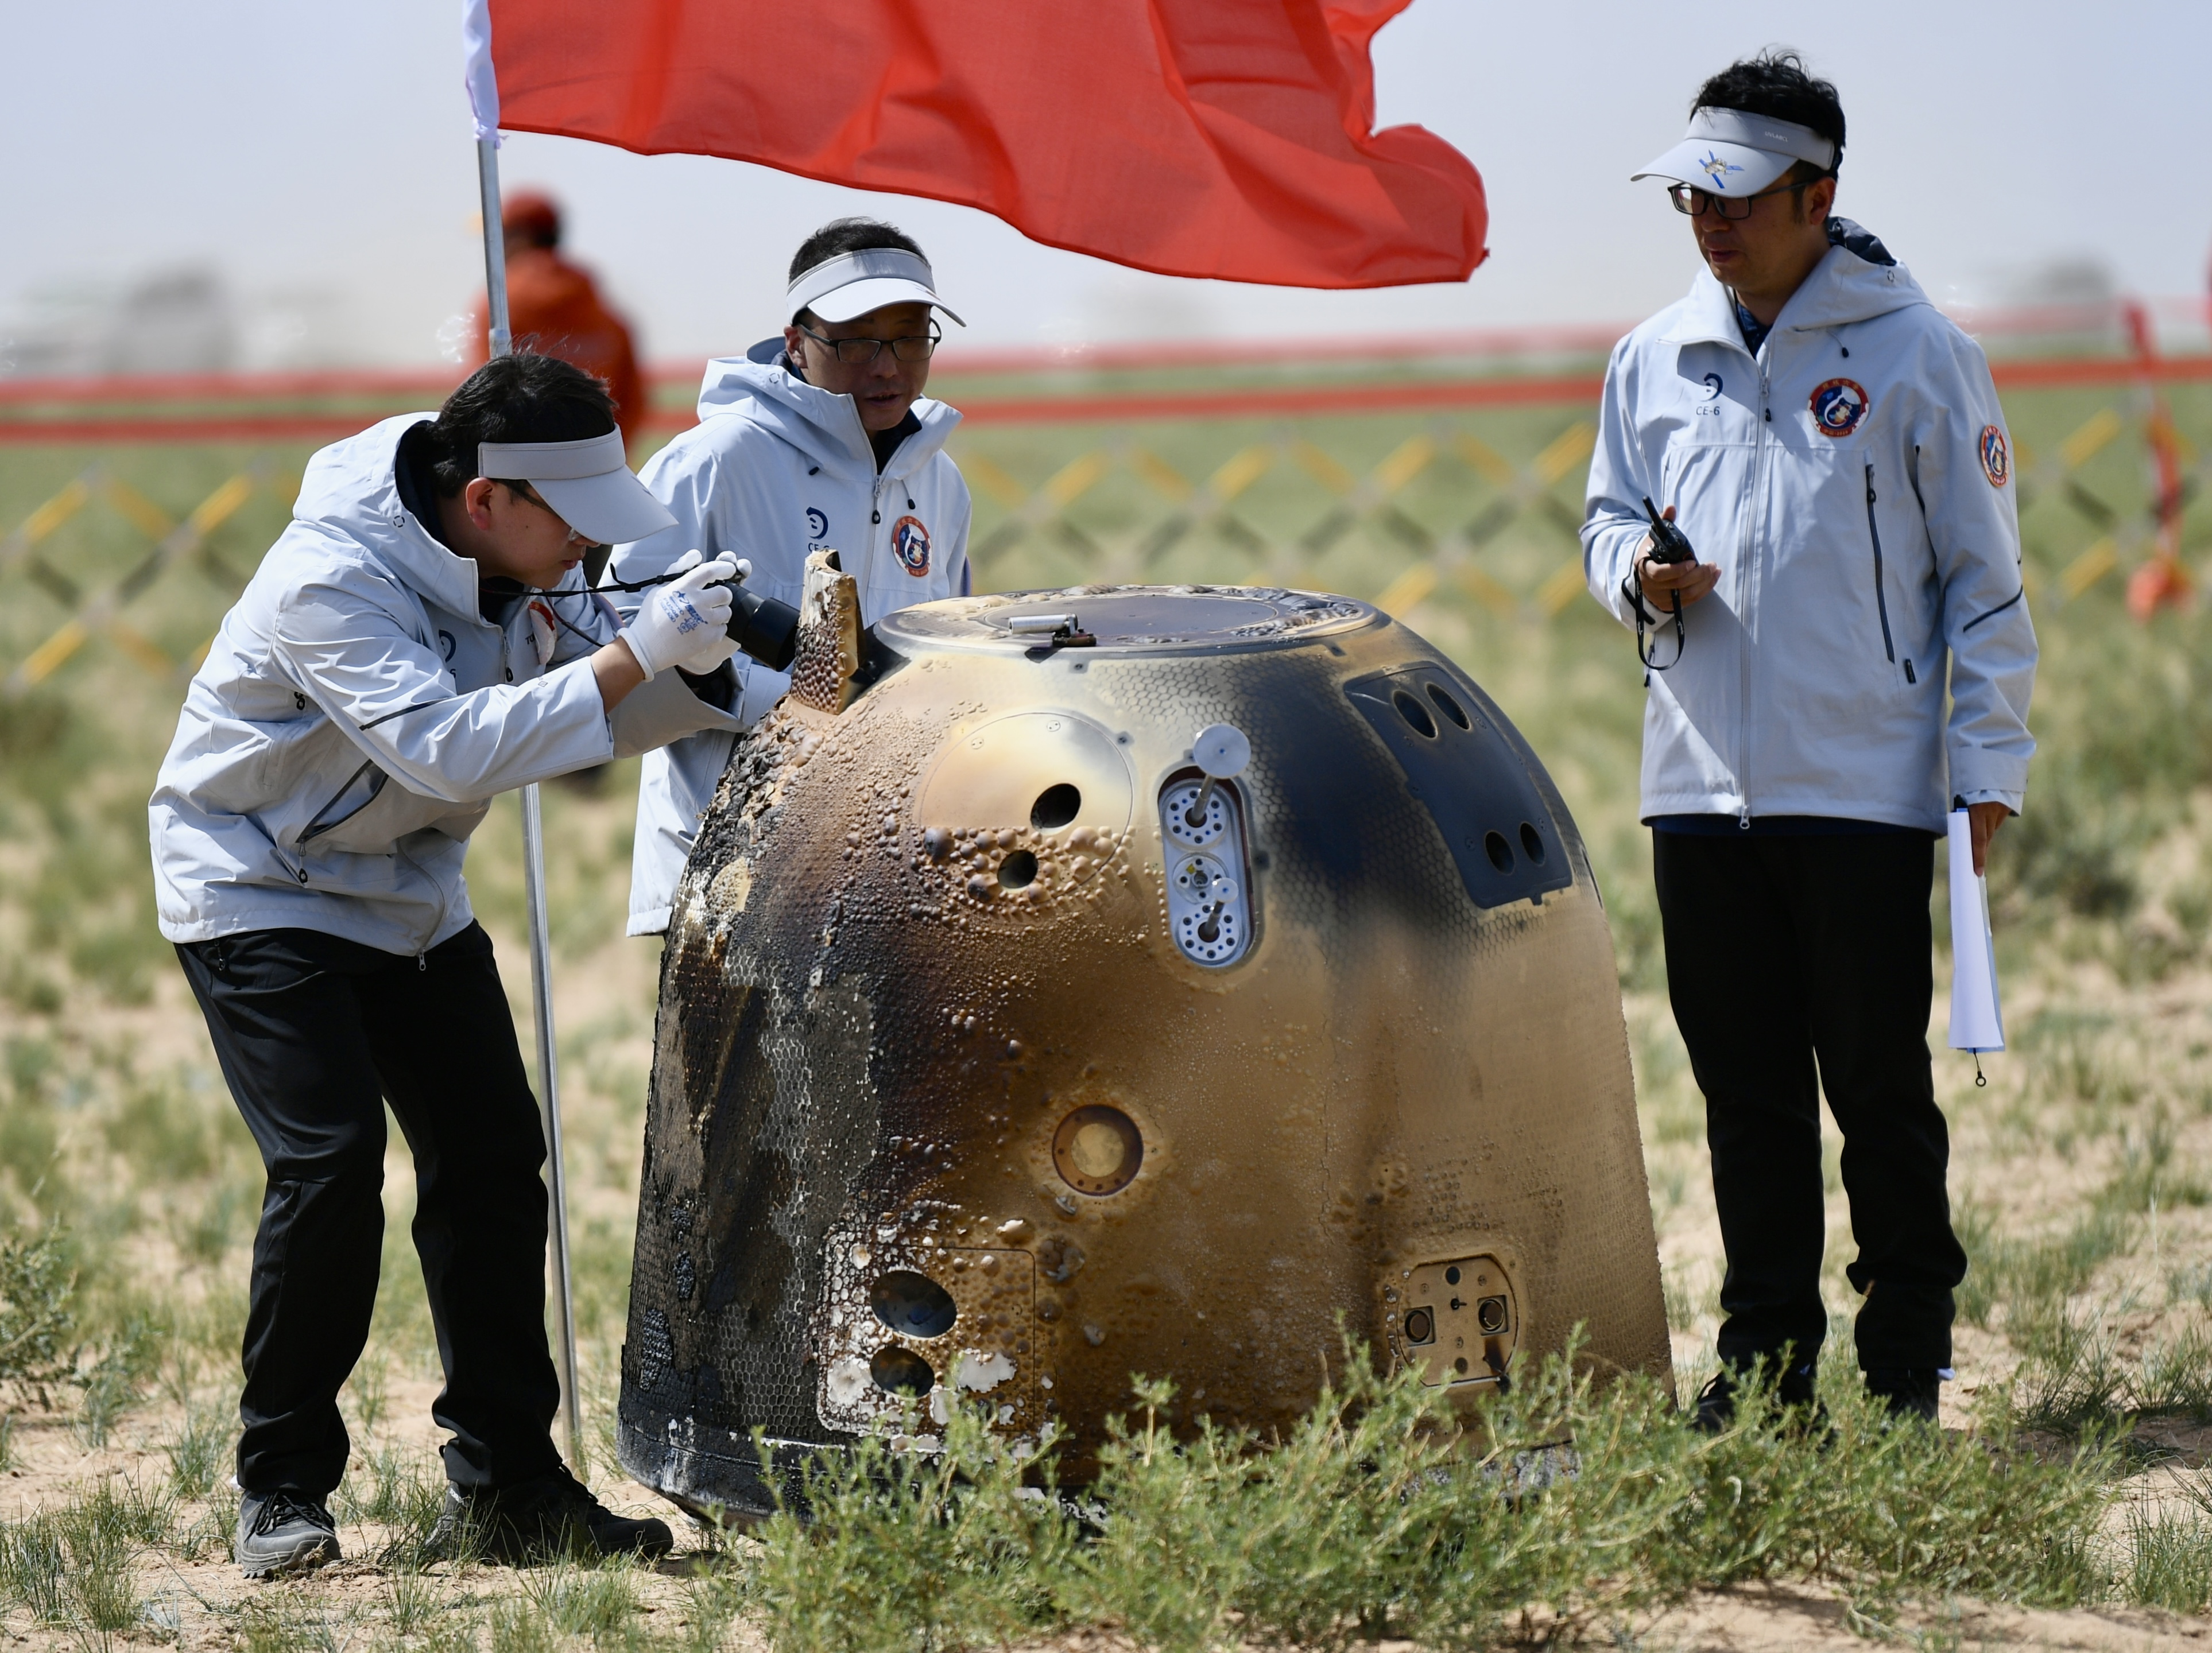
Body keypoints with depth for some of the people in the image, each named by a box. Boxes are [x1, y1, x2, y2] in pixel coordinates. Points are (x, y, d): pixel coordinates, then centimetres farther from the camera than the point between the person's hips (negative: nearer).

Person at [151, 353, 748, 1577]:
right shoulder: (330, 579, -30)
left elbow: (595, 716, -1)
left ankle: (505, 1484, 7)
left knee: (492, 1163, 0)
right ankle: (282, 1491, -5)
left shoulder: (521, 555, -6)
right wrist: (636, 656, -40)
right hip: (260, 891, -7)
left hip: (409, 893, 8)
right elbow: (446, 746, -39)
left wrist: (696, 669, -23)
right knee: (328, 1168, -18)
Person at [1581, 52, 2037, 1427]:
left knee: (1880, 1091, 0)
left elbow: (1983, 574, 0)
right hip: (1702, 783, 4)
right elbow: (1610, 515, 21)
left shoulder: (1916, 355, -3)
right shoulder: (1655, 358, 10)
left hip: (1866, 786, -4)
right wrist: (1637, 572, -3)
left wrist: (1990, 764, -5)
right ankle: (1763, 1357, 17)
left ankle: (1908, 1366, 10)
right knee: (1746, 1091, 9)